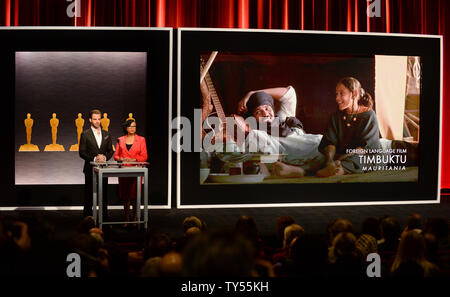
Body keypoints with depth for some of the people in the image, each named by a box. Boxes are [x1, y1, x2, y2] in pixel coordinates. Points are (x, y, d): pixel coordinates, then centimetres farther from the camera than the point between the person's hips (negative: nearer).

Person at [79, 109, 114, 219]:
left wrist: (105, 157, -8)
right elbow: (82, 152, -5)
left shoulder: (106, 134, 11)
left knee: (104, 195, 7)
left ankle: (104, 219, 14)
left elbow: (110, 151, 12)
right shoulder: (85, 134, -2)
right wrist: (94, 158, -17)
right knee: (88, 196, 1)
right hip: (90, 168, -4)